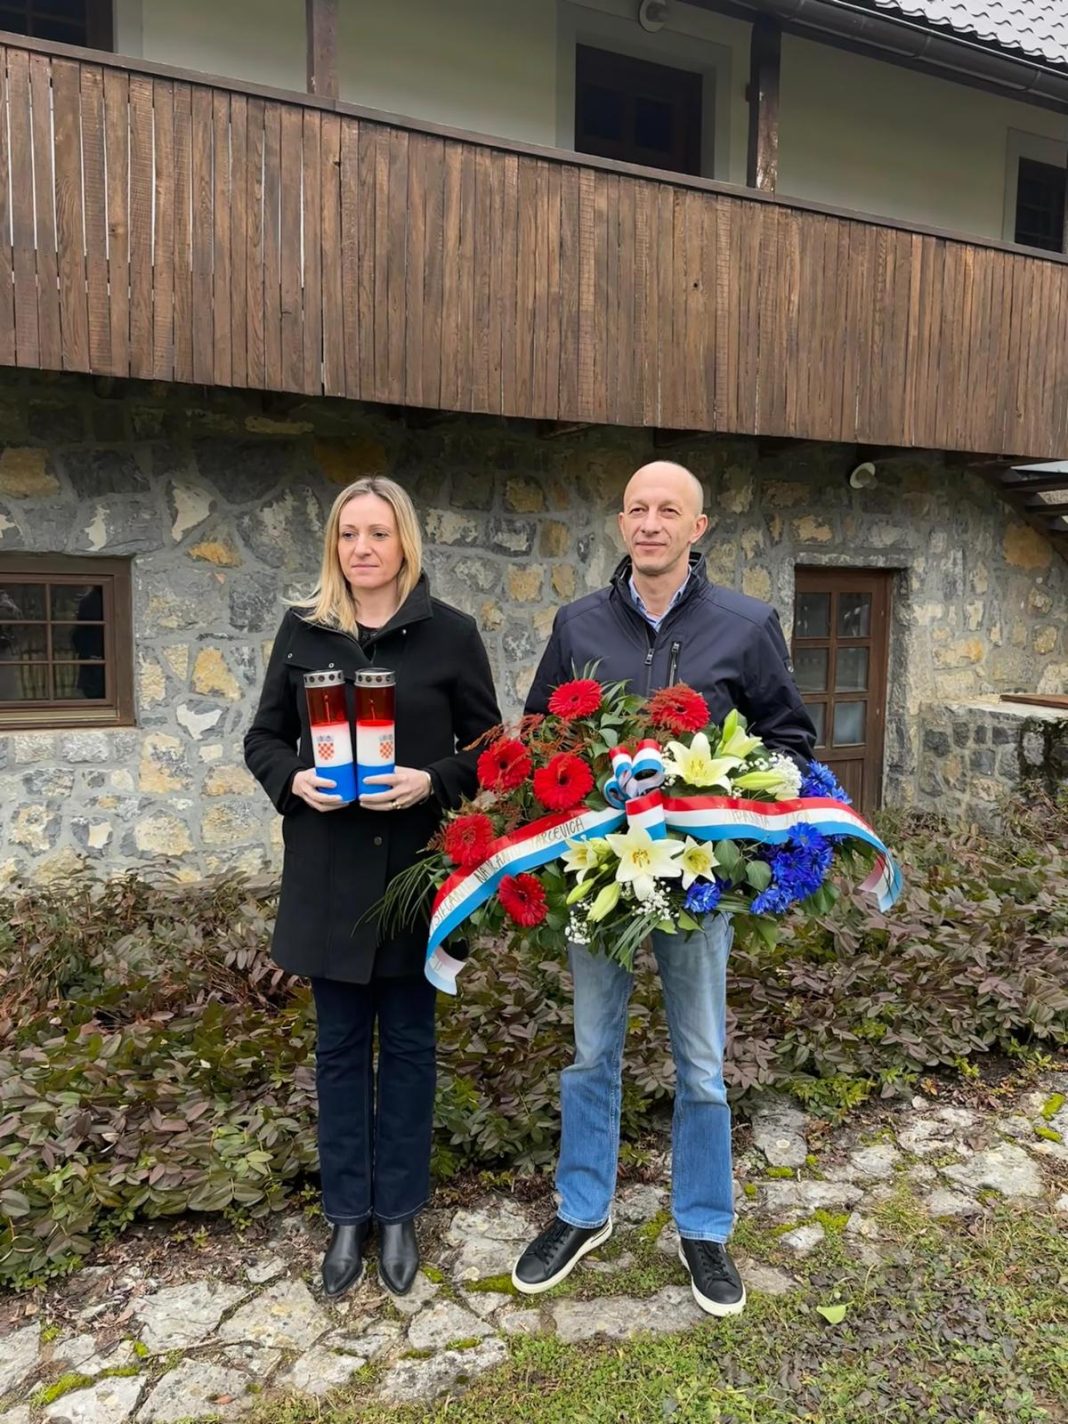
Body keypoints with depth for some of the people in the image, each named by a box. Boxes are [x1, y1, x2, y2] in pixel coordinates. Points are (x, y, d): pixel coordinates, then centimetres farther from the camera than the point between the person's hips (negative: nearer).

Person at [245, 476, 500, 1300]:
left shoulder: (451, 634, -3)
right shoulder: (302, 633, 4)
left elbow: (489, 744, -1)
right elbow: (263, 738, 8)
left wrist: (432, 782, -18)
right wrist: (294, 779, -13)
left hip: (416, 867, -2)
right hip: (328, 869, 2)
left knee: (408, 1041, 11)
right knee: (341, 1044, 12)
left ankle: (399, 1212, 28)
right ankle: (347, 1213, 29)